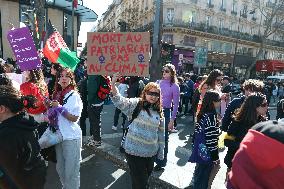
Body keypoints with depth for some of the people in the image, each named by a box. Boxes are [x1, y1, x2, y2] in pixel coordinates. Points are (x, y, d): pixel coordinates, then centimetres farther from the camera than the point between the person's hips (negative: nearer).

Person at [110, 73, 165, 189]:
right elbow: (120, 102, -26)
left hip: (151, 153, 5)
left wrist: (161, 153, 13)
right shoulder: (136, 104, -9)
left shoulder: (159, 112, 4)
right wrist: (113, 84, -41)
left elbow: (161, 134, 10)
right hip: (134, 151, -4)